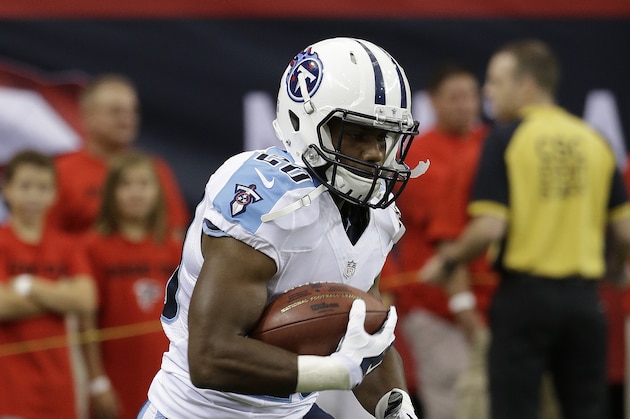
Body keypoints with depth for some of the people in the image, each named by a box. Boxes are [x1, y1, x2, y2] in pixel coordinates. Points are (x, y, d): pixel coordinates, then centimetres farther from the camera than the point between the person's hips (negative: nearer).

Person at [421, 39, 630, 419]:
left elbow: (489, 228, -14)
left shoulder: (506, 138, -6)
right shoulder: (595, 141, 7)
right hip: (584, 298, 4)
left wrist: (446, 261, 3)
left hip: (524, 292, -4)